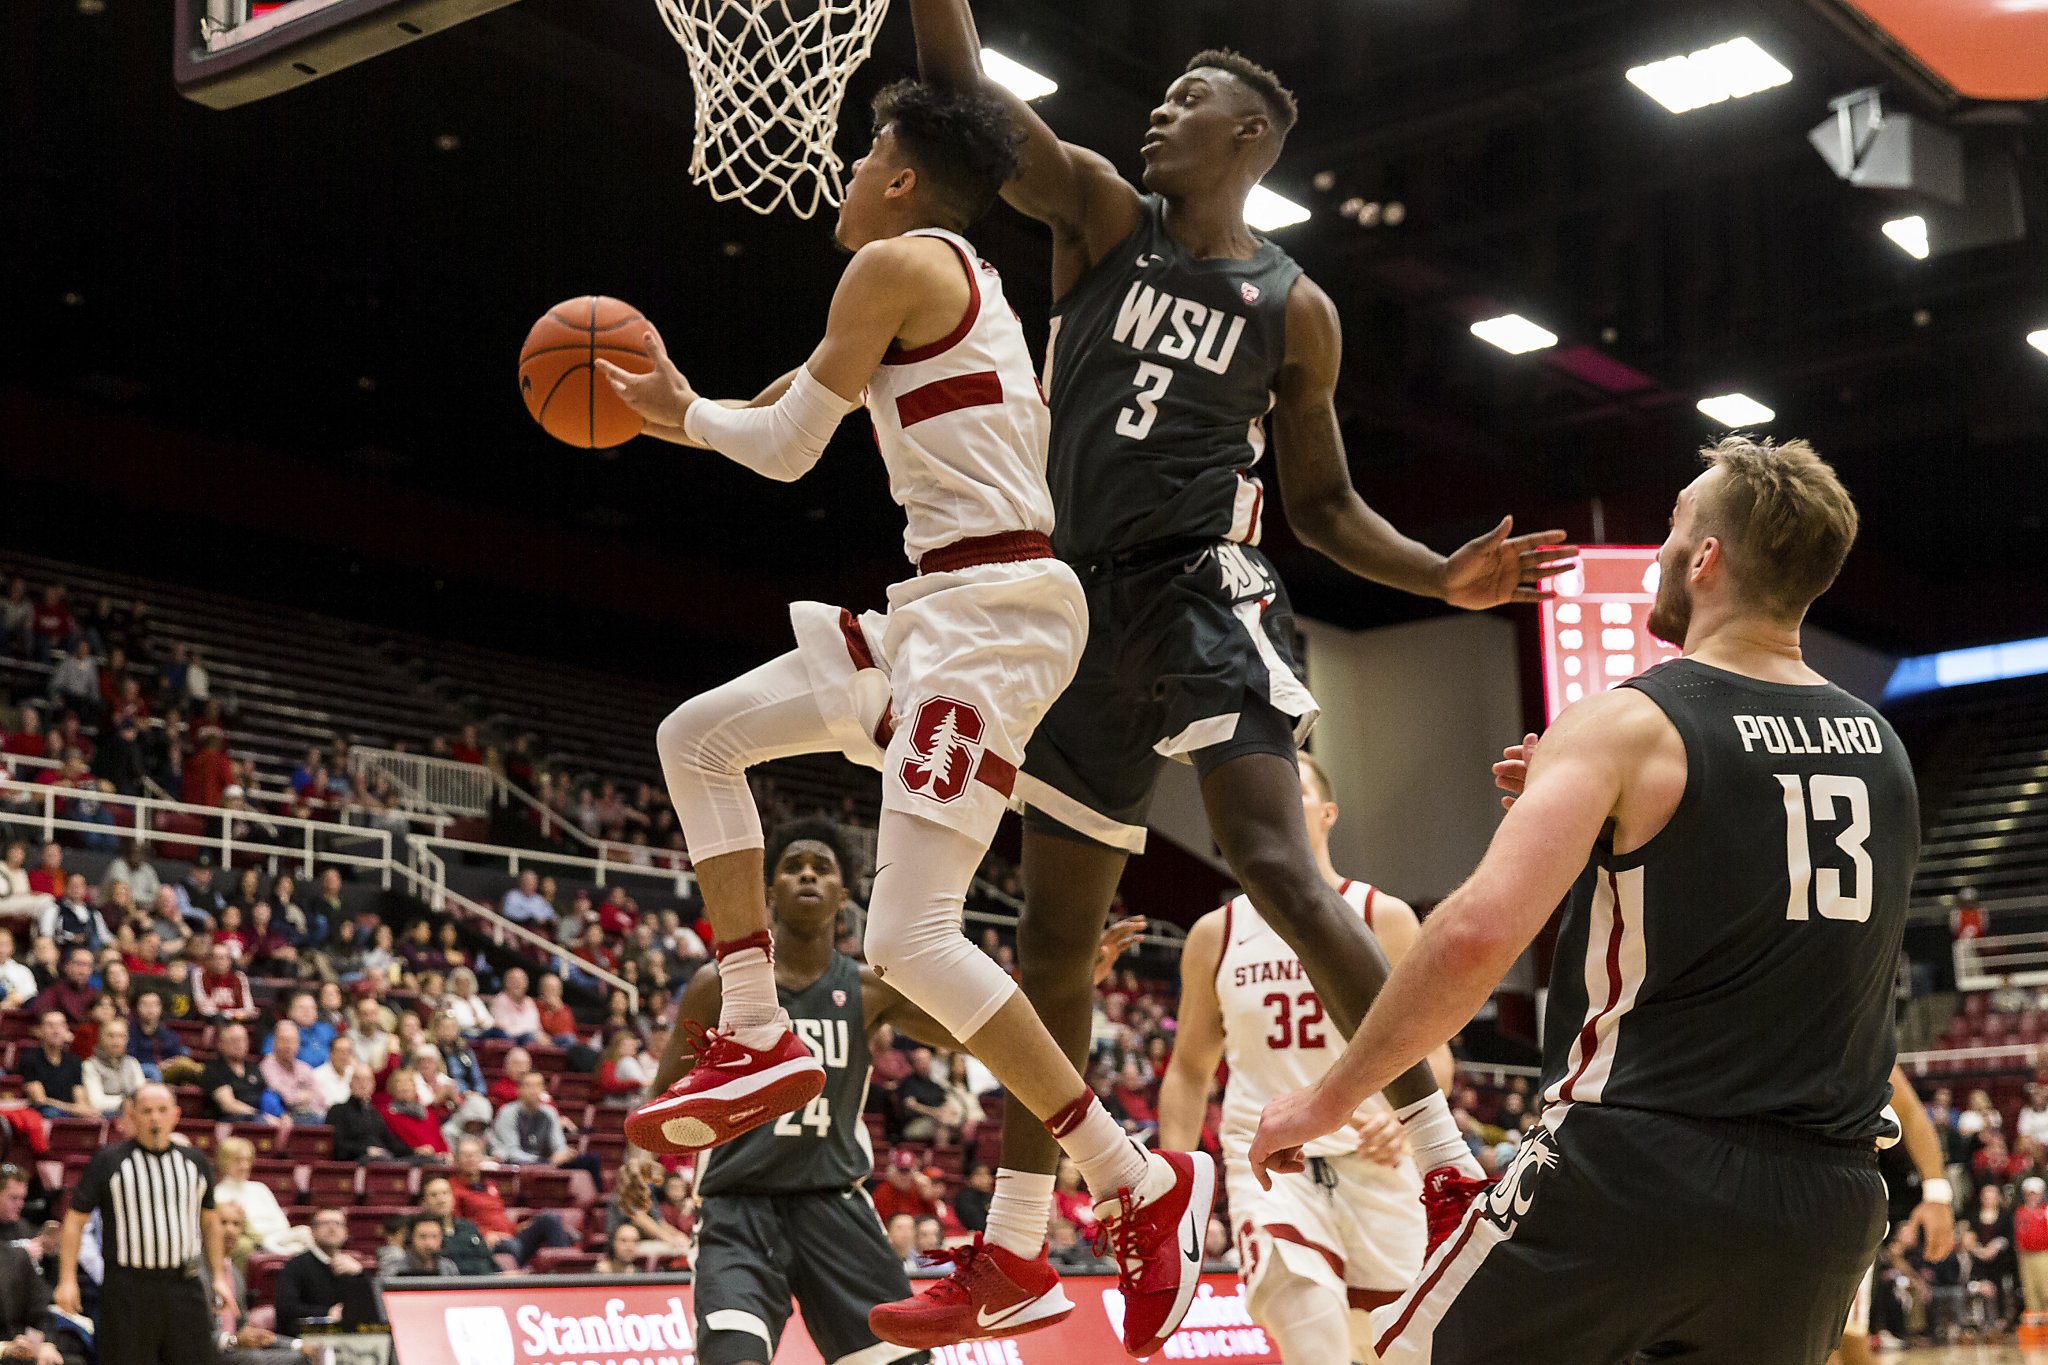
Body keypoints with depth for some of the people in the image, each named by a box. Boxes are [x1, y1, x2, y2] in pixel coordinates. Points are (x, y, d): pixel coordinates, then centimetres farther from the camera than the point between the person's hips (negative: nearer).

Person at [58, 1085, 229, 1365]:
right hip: (128, 1288, -3)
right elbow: (75, 1219, 1)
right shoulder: (108, 1161, 0)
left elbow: (209, 1221, 20)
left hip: (185, 1287, 3)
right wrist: (67, 1280, -6)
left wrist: (219, 1277, 14)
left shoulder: (195, 1162, 11)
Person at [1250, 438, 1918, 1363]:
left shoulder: (1628, 724, -10)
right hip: (1827, 1200, 6)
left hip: (1637, 1169, -6)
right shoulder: (1880, 747, 10)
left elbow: (1480, 930, -22)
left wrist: (1327, 1100, -12)